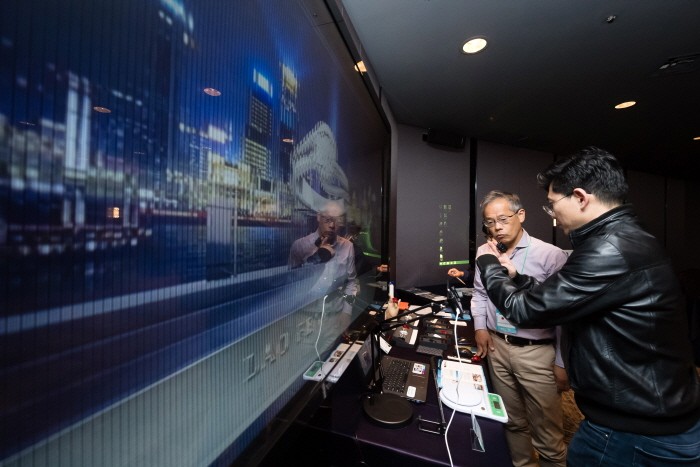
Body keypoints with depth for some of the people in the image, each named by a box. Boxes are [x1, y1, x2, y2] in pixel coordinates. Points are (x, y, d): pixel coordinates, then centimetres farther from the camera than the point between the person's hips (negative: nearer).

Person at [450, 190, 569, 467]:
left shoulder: (550, 255, -14)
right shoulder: (484, 252, 2)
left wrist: (562, 362, -7)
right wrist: (480, 326, 2)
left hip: (537, 351, -4)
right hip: (497, 346, 5)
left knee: (547, 432, 11)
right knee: (513, 421, 23)